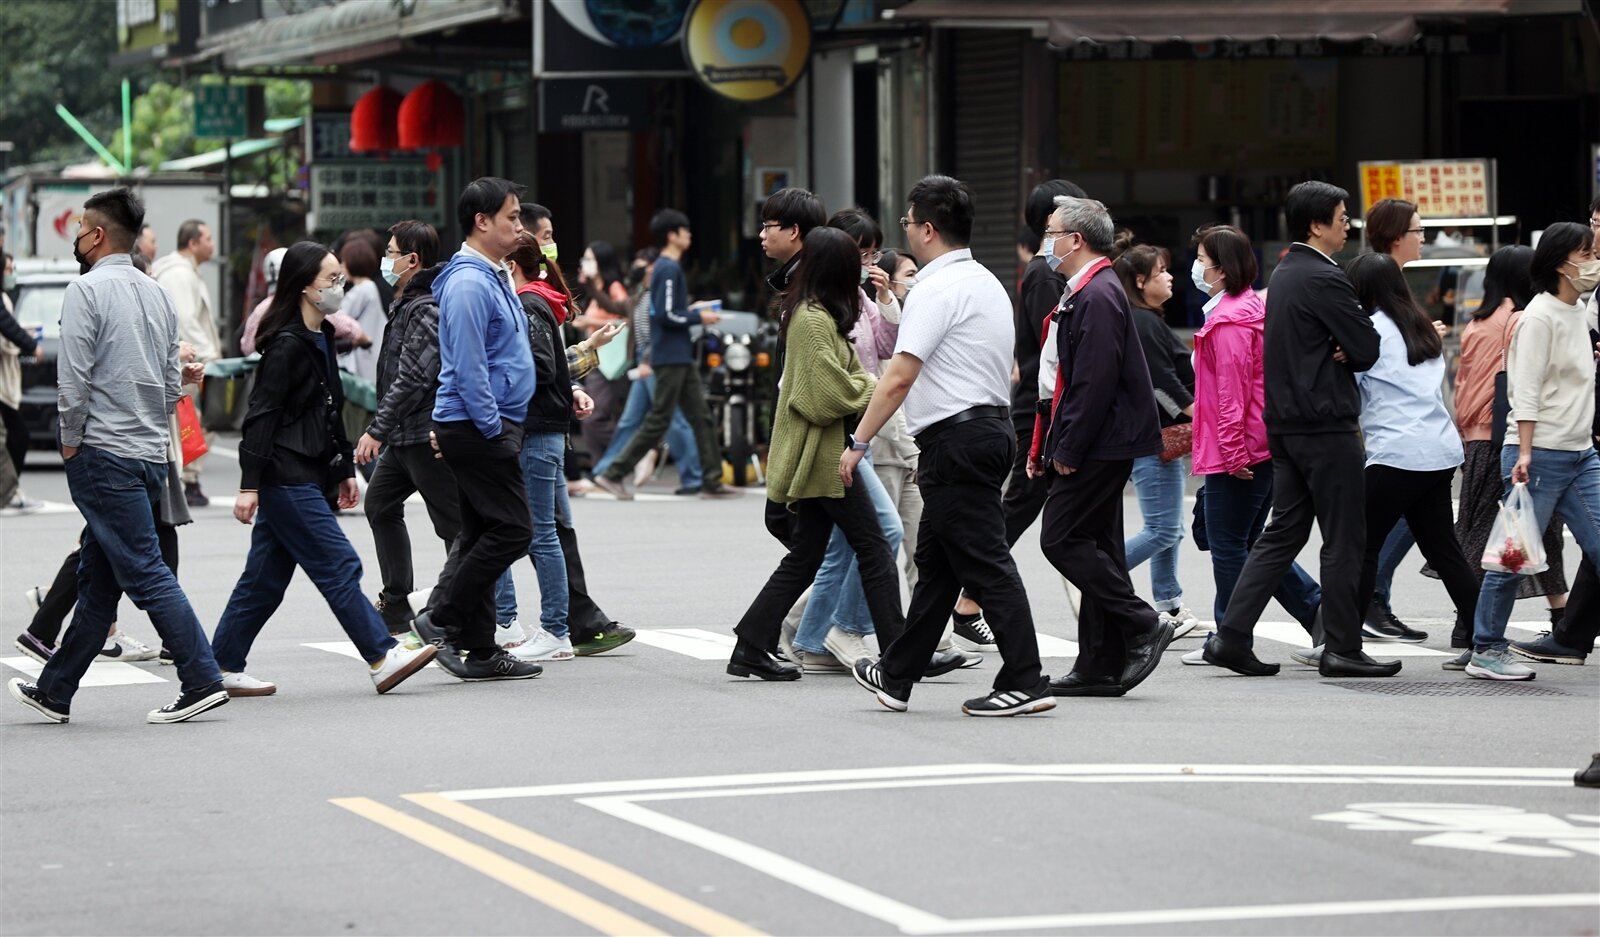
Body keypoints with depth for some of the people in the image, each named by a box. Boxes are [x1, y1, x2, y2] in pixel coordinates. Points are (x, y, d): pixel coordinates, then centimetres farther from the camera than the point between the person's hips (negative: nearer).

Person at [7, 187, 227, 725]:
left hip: (104, 457, -8)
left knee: (145, 572, -8)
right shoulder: (157, 295, 13)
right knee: (97, 580, 12)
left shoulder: (87, 291, -11)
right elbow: (173, 384, 15)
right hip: (151, 453, 8)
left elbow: (73, 378, -16)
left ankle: (202, 682, -14)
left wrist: (71, 442, -4)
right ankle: (54, 691, 20)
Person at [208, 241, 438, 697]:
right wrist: (250, 485, -19)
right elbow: (261, 416, -16)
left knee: (266, 577, 10)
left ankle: (222, 668, 14)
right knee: (339, 565, -9)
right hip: (287, 477, -10)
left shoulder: (320, 338, 15)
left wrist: (345, 469, 24)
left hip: (309, 476, 10)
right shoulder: (287, 345, -14)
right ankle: (382, 659, -8)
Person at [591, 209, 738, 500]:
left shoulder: (664, 268, 15)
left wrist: (691, 312, 12)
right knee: (658, 422, -6)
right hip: (671, 357, -10)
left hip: (679, 357, 10)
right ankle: (614, 474, -2)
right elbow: (666, 315, -21)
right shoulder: (669, 270, -15)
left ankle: (712, 481, 9)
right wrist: (698, 318, -11)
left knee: (701, 418, 9)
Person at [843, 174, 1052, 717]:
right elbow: (1006, 371, 21)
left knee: (985, 562, -9)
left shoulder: (939, 289, -14)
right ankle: (897, 676, 26)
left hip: (955, 440, -10)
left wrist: (859, 442, -14)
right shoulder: (987, 283, 17)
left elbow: (899, 377, -19)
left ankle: (1024, 683, -11)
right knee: (935, 560, 16)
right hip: (991, 425, 10)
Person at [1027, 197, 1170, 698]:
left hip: (1100, 444, -10)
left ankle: (1142, 627, -7)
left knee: (1063, 539, -10)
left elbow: (1096, 382, -23)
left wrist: (1068, 450, -20)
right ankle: (1100, 666, 11)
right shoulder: (1082, 293, 17)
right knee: (1094, 544, 9)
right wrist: (1046, 446, 17)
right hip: (1099, 447, 10)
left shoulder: (1098, 296, -16)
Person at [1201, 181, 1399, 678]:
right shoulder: (1322, 278, -15)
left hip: (1287, 425, 9)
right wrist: (1347, 353, 5)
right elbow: (1367, 347, -16)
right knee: (1344, 540, -1)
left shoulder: (1284, 274, 16)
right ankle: (1342, 649, 3)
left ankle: (1232, 637, 3)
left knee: (1283, 533, 10)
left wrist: (1337, 353, -1)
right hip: (1326, 426, -9)